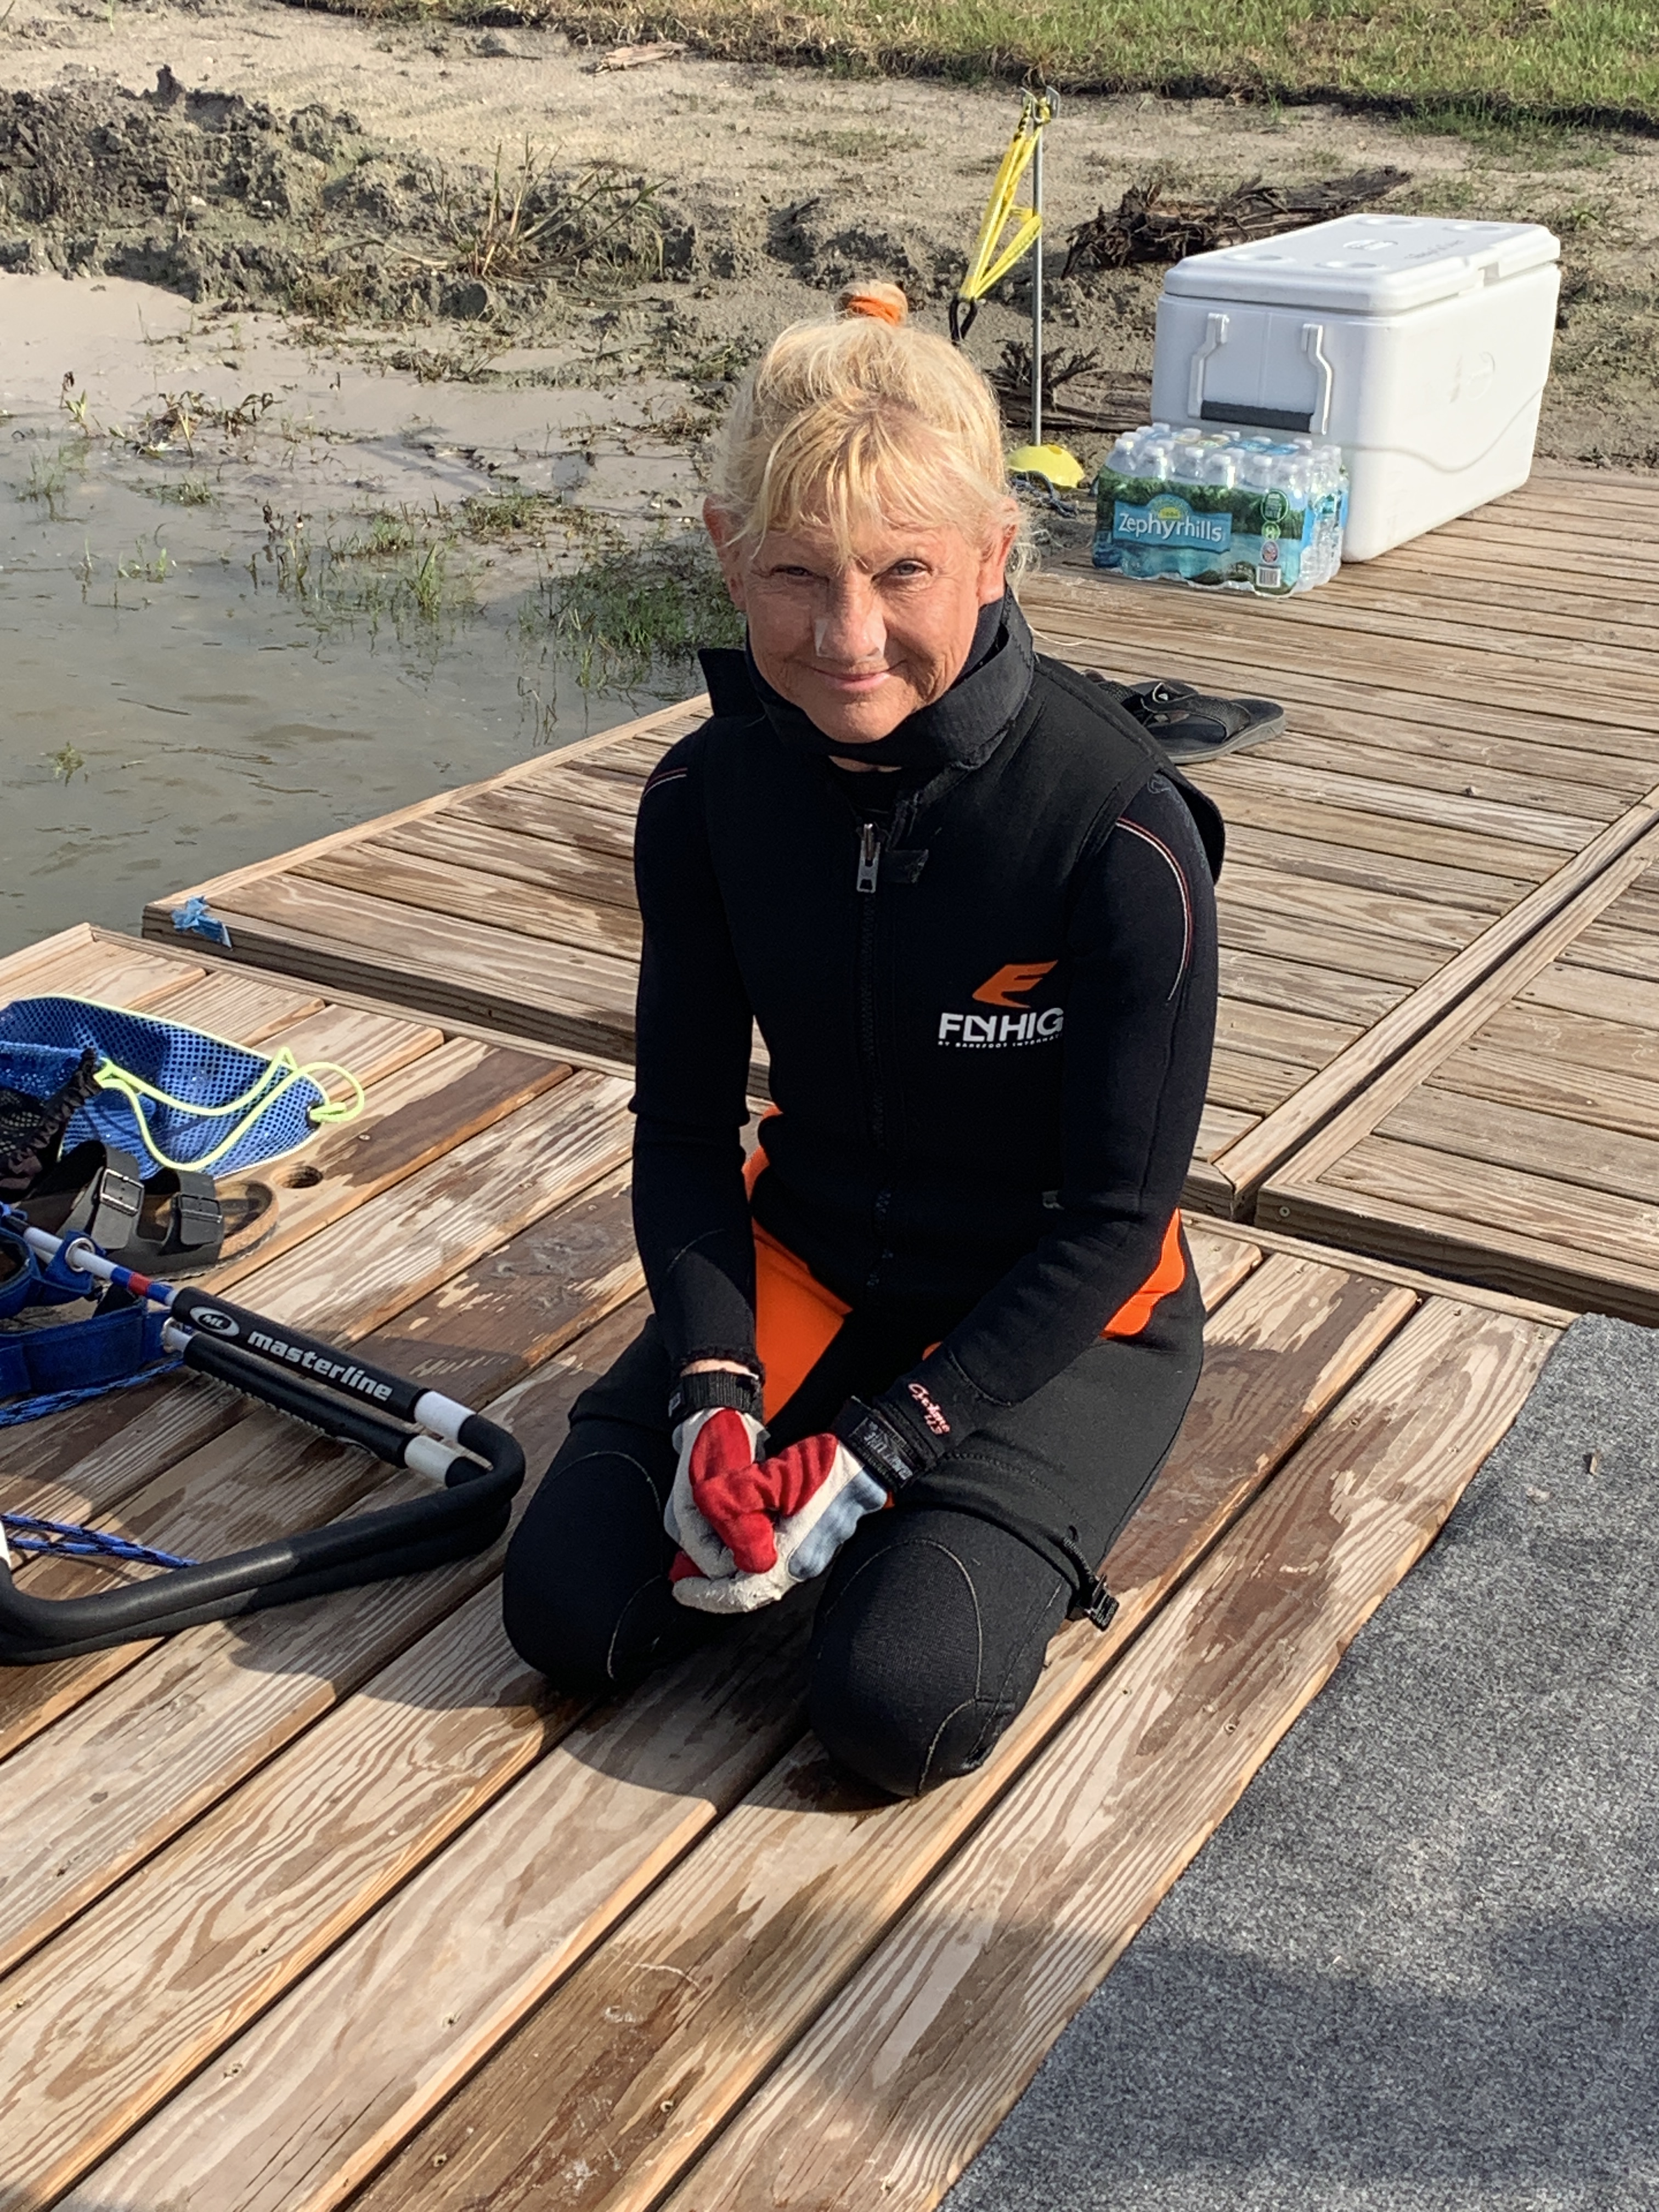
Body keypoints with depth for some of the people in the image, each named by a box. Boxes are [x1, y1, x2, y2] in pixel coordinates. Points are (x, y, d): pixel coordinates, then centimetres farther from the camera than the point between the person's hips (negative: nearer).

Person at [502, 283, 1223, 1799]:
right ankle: (782, 1492, 16)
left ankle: (1007, 1523, 11)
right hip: (803, 1268, 4)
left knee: (899, 1705, -20)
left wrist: (882, 1446, -22)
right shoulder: (710, 795, -11)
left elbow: (1116, 1216, -18)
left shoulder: (1122, 832, -25)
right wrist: (712, 1388, -17)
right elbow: (683, 1127, -2)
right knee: (569, 1611, -11)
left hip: (1057, 1316, -3)